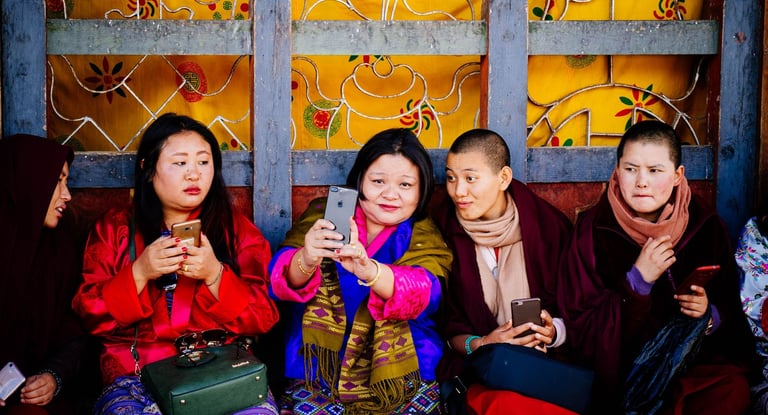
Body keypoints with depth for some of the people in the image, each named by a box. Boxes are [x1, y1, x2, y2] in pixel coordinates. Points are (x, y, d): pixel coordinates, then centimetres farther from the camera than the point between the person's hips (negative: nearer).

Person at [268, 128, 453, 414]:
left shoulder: (426, 238, 6)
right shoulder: (323, 217, 7)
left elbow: (423, 293, -15)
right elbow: (282, 279, -8)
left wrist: (368, 269, -34)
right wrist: (306, 260, -31)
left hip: (401, 382, 0)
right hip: (318, 379, 0)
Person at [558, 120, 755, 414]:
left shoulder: (706, 227, 3)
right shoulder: (592, 229, -3)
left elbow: (734, 317, 11)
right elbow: (579, 327, -6)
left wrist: (710, 315, -12)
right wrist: (637, 281, -16)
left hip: (697, 359, 3)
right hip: (621, 365, -3)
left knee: (734, 390, -28)